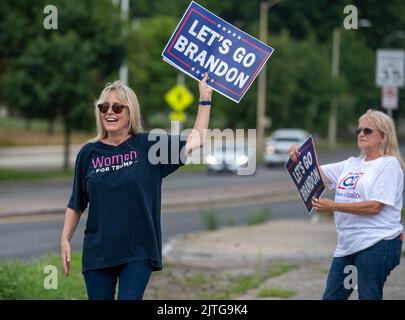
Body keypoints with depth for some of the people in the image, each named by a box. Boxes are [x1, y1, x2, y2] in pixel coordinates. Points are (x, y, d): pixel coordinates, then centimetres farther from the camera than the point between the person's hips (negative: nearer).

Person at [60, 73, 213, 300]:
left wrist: (205, 100, -5)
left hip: (138, 253, -2)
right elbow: (76, 204, 13)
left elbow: (195, 141, -3)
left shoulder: (148, 145, 1)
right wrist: (65, 240, 6)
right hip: (98, 252, 2)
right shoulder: (89, 153, 6)